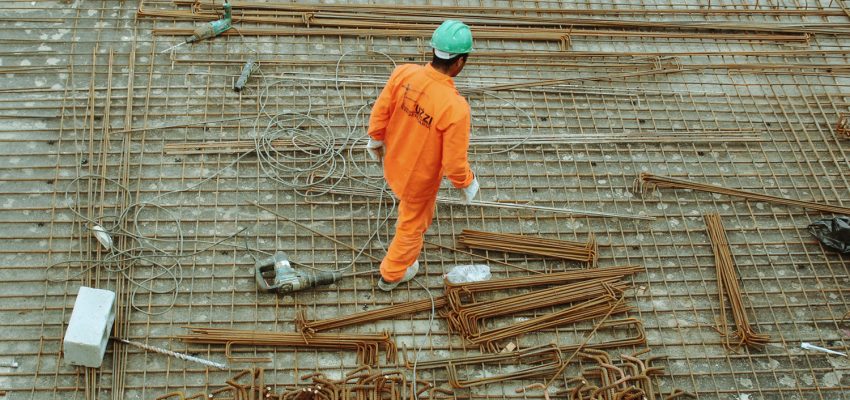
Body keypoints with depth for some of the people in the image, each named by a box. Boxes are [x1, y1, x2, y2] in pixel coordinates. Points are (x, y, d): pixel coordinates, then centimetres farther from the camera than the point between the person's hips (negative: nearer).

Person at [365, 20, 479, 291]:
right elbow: (454, 162, -28)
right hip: (420, 179, -4)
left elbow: (380, 112, -8)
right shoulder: (455, 107, -38)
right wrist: (467, 184, -6)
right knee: (413, 226, 25)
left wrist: (376, 140, 13)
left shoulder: (403, 73, -24)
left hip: (393, 163, 4)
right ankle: (392, 274, 49)